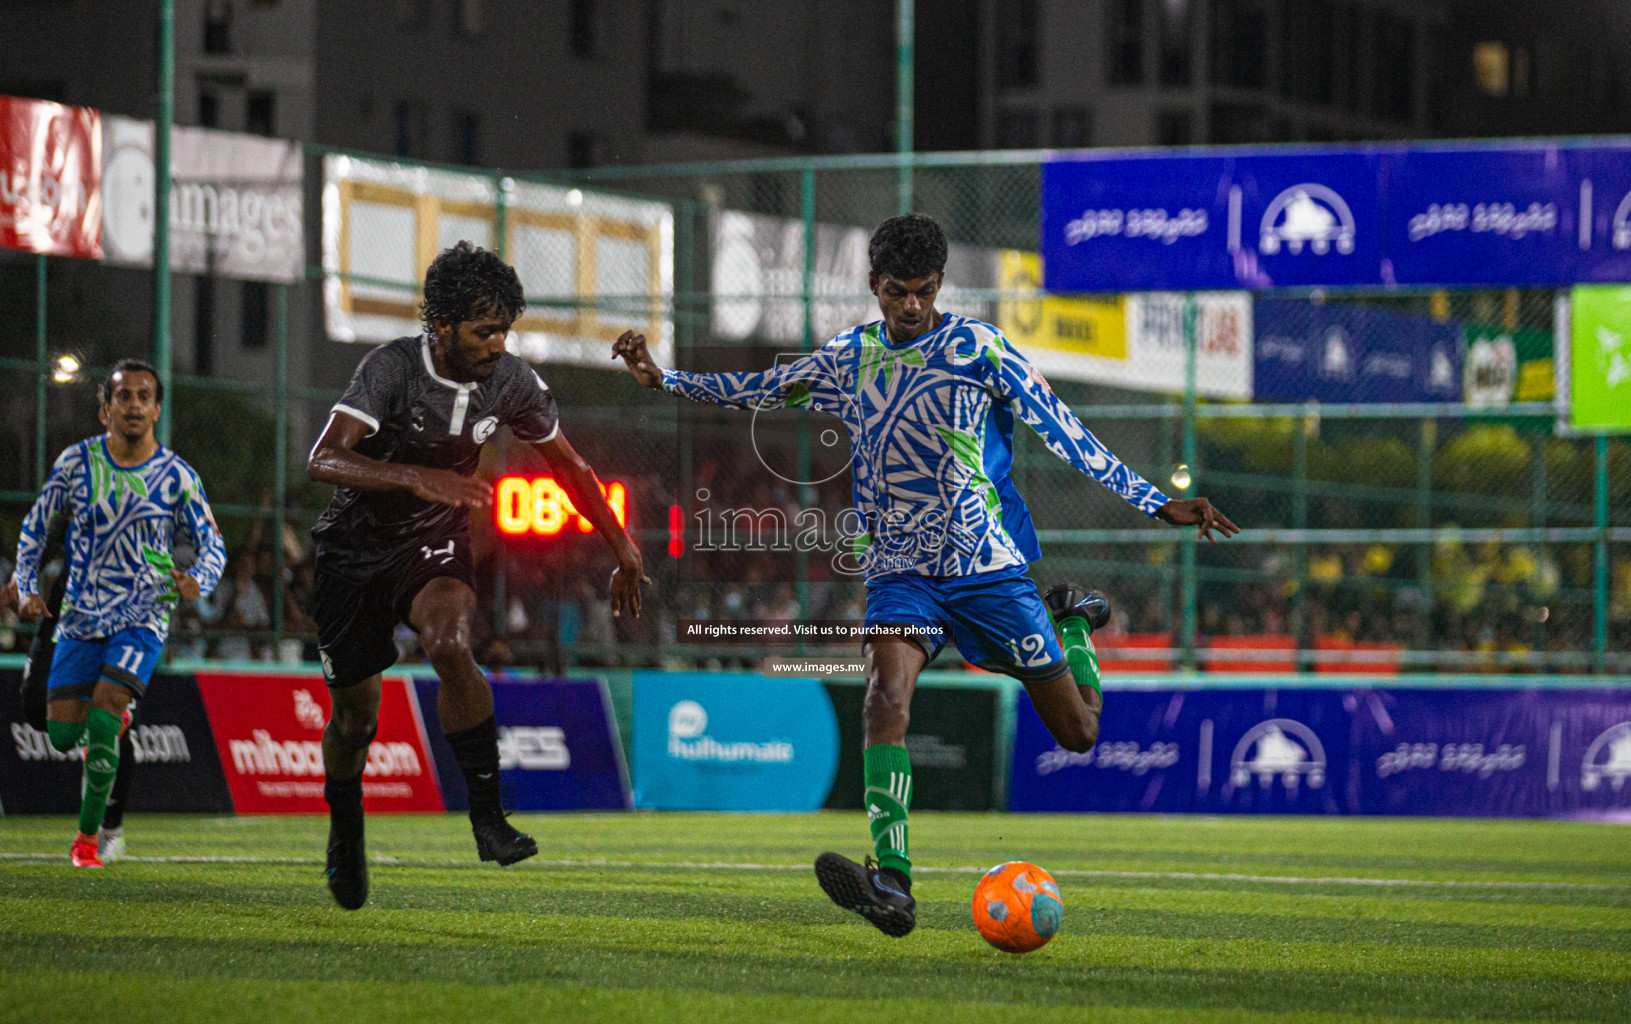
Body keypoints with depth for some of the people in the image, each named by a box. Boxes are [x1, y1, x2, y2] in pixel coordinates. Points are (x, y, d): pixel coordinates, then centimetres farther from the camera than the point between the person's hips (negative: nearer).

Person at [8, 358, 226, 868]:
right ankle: (114, 719, 37)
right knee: (63, 734, -1)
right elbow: (35, 526, 9)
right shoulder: (78, 461, -3)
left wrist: (196, 581, -20)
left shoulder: (177, 476, -5)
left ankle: (87, 838, -3)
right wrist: (27, 588, -2)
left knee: (102, 720, -18)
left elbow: (212, 546, 2)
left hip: (142, 617, -2)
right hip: (81, 615, 2)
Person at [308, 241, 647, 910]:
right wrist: (417, 477, -48)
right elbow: (324, 460, -35)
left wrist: (624, 551, 12)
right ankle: (345, 834, 37)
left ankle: (487, 818, -27)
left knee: (450, 644, -31)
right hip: (355, 547, -1)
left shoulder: (512, 383, -10)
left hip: (436, 543, 2)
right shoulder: (392, 368, -24)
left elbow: (569, 466, 7)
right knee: (355, 711, 7)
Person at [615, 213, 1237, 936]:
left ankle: (1071, 622, 38)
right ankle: (892, 886, -36)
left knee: (1077, 733, 4)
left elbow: (1062, 432, -4)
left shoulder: (976, 348, -5)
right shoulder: (848, 359, 7)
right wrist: (663, 380, 15)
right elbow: (759, 392, 20)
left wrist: (1154, 503, -7)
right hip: (898, 572, 2)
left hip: (989, 564, -2)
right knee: (885, 697, -27)